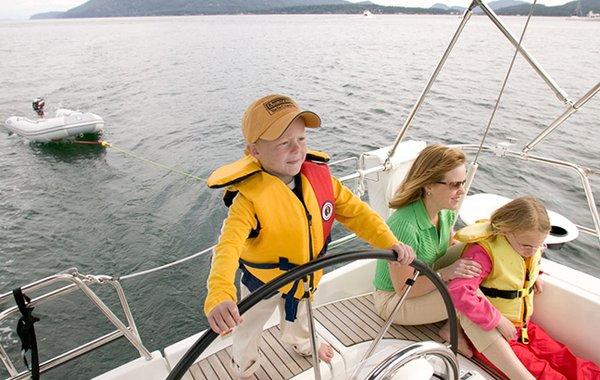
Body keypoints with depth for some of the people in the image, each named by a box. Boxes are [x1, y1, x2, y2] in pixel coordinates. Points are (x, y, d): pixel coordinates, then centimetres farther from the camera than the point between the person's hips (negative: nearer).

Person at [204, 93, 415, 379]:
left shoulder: (319, 175, -21)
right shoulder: (249, 197, -37)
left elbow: (353, 210, -14)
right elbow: (228, 247, -48)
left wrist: (389, 242, -24)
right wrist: (219, 296, -64)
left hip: (307, 270, 5)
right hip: (263, 279, -4)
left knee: (299, 312, 36)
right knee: (250, 327, 24)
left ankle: (300, 342, 73)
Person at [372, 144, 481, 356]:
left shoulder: (446, 212, -10)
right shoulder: (405, 226, -34)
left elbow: (450, 248, 7)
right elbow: (403, 288, -25)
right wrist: (446, 274, -33)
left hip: (424, 280, 8)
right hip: (393, 300, -8)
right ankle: (453, 331, 8)